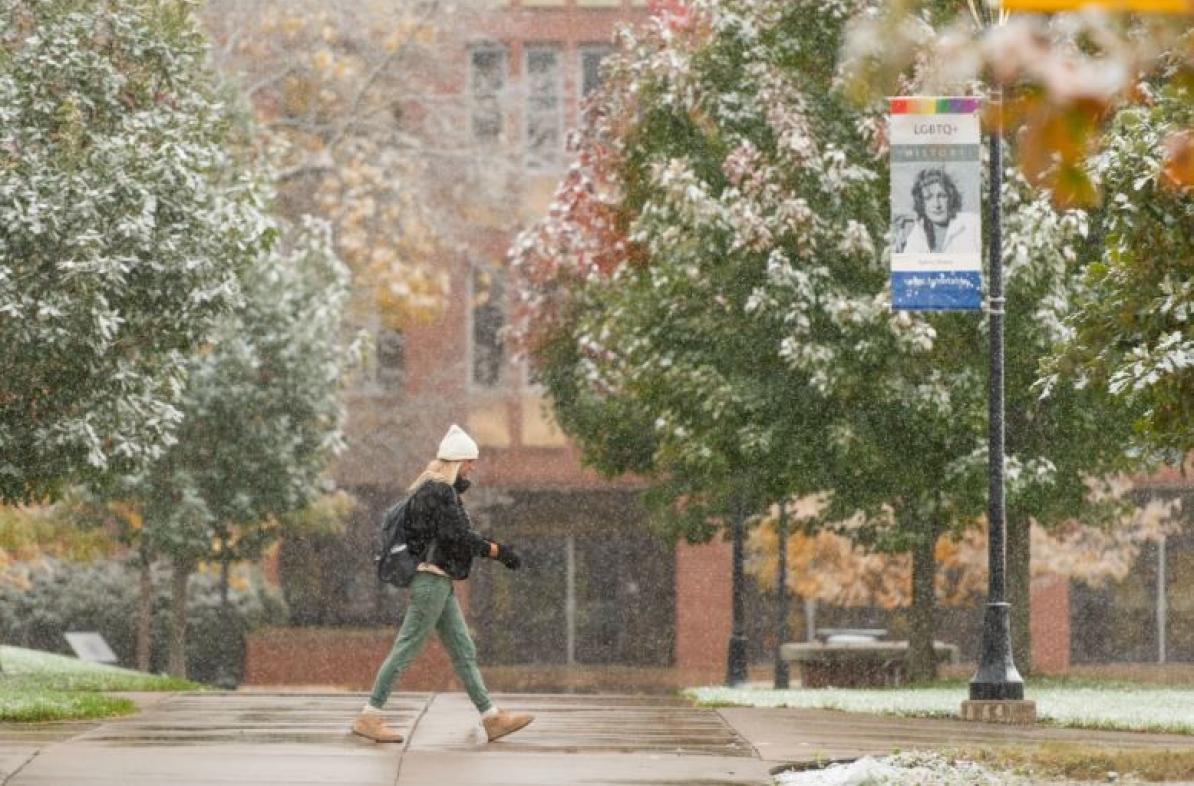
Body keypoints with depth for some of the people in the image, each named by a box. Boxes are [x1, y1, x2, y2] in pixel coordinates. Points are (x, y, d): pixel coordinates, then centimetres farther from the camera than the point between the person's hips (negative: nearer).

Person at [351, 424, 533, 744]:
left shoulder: (432, 488, 17)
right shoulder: (439, 491, -13)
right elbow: (458, 535, -18)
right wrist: (498, 551, -11)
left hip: (439, 583, 11)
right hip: (432, 580, -11)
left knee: (464, 652, 9)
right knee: (406, 649, -8)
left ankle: (491, 718, 9)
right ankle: (368, 717, -6)